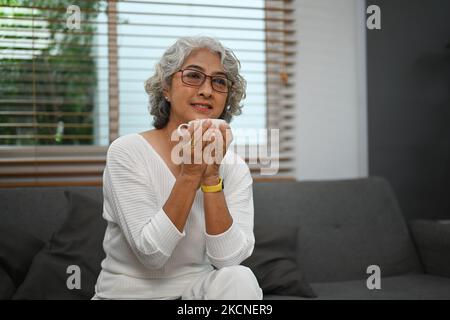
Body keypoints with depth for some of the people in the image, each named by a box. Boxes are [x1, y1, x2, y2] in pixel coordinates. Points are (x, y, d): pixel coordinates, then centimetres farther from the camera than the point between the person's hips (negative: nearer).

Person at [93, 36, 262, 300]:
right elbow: (151, 253, -18)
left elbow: (229, 258, -14)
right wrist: (190, 174, -24)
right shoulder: (127, 152, -11)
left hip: (199, 289, 4)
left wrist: (211, 176, -21)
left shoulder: (235, 168, -2)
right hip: (129, 292, -3)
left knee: (240, 279, -26)